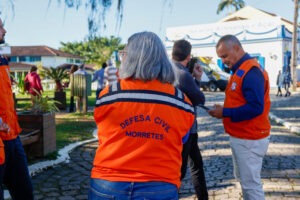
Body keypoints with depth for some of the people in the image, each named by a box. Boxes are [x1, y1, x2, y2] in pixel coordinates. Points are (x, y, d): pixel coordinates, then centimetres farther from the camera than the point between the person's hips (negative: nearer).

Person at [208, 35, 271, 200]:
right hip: (241, 136, 10)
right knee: (242, 178, 22)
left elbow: (255, 108, -28)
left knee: (251, 183, 0)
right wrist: (225, 111, 2)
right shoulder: (241, 70, 11)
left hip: (249, 139, -10)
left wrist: (225, 113, -23)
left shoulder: (251, 71, -21)